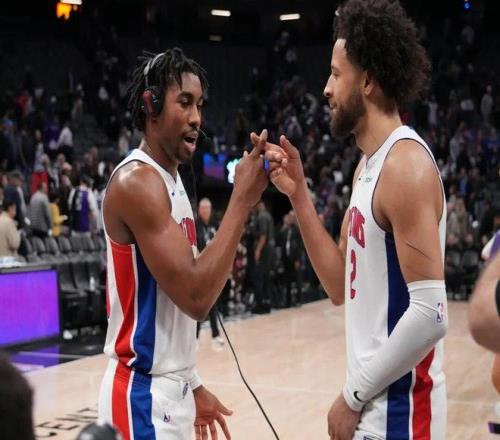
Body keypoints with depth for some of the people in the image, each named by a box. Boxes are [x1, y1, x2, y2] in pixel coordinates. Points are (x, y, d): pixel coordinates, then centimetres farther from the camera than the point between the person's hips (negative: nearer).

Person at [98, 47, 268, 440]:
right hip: (144, 394, -9)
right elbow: (195, 296, -25)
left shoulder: (169, 181, 12)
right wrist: (242, 200, -22)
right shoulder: (137, 181, -18)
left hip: (171, 387, 9)